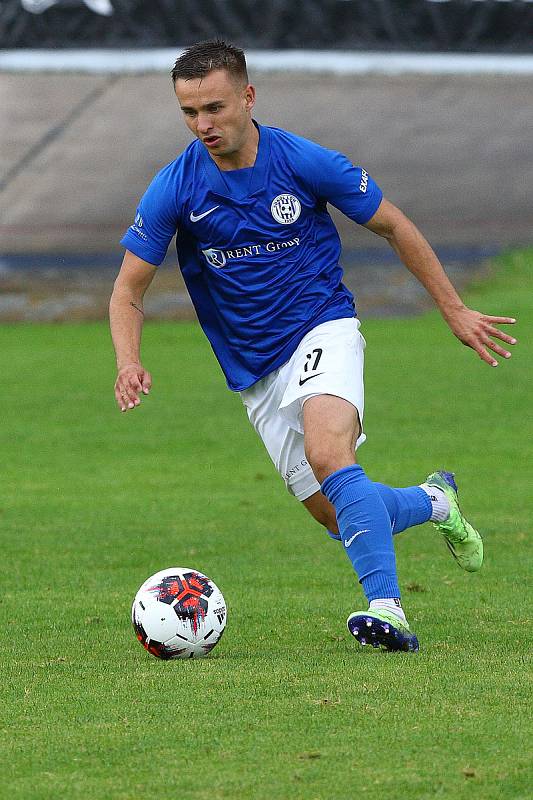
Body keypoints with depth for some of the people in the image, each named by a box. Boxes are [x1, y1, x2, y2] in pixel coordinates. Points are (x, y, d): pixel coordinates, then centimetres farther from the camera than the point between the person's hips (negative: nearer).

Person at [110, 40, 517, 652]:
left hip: (323, 330, -4)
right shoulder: (173, 189, -8)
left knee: (327, 453, -32)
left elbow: (393, 227, 2)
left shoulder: (305, 163, -12)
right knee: (335, 515, 3)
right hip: (254, 372, 4)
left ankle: (386, 609, -35)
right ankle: (433, 502, 33)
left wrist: (454, 310, 5)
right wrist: (129, 363, -21)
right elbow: (128, 288, -2)